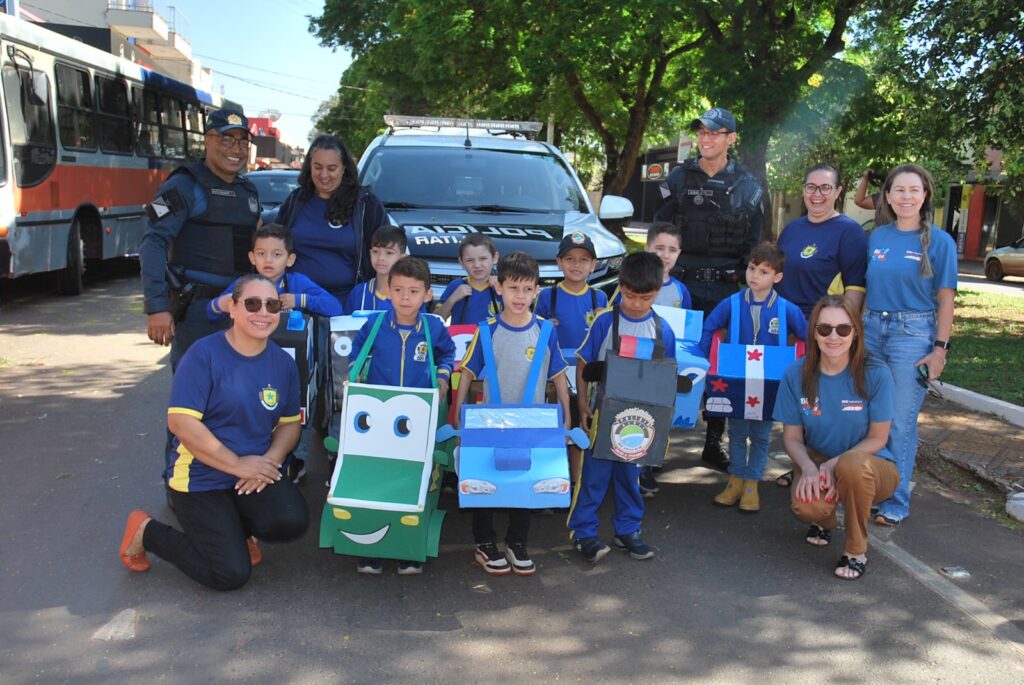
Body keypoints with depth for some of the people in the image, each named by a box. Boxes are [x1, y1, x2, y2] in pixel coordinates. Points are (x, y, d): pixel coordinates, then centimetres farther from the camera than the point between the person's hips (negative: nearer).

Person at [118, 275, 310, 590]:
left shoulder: (283, 363, 2)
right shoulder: (204, 354, -13)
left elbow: (289, 423, 8)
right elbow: (180, 422, -19)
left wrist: (271, 460, -14)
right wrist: (238, 464, -19)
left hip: (257, 473, 4)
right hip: (201, 478, -4)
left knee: (292, 521, -25)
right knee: (231, 574, -11)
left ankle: (236, 527, 11)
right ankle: (146, 531, 14)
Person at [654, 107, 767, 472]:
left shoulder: (748, 186, 6)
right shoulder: (678, 178, 5)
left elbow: (754, 245, 8)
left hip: (725, 287, 1)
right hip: (680, 282, 0)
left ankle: (714, 442, 16)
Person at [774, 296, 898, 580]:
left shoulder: (875, 375, -15)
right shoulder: (795, 375, -9)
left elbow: (877, 439, -9)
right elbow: (792, 437, -2)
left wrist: (834, 464, -23)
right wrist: (808, 467, -23)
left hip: (870, 466, -1)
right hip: (817, 461, 2)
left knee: (853, 464, -39)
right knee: (807, 506, -32)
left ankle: (856, 550, -11)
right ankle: (825, 519, 12)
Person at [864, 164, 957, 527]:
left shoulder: (939, 241, -4)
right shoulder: (877, 236, 7)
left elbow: (945, 299, -4)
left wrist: (940, 348, -8)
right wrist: (862, 327, 12)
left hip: (914, 334, -4)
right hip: (873, 329, 4)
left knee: (900, 422, -2)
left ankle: (896, 502, 11)